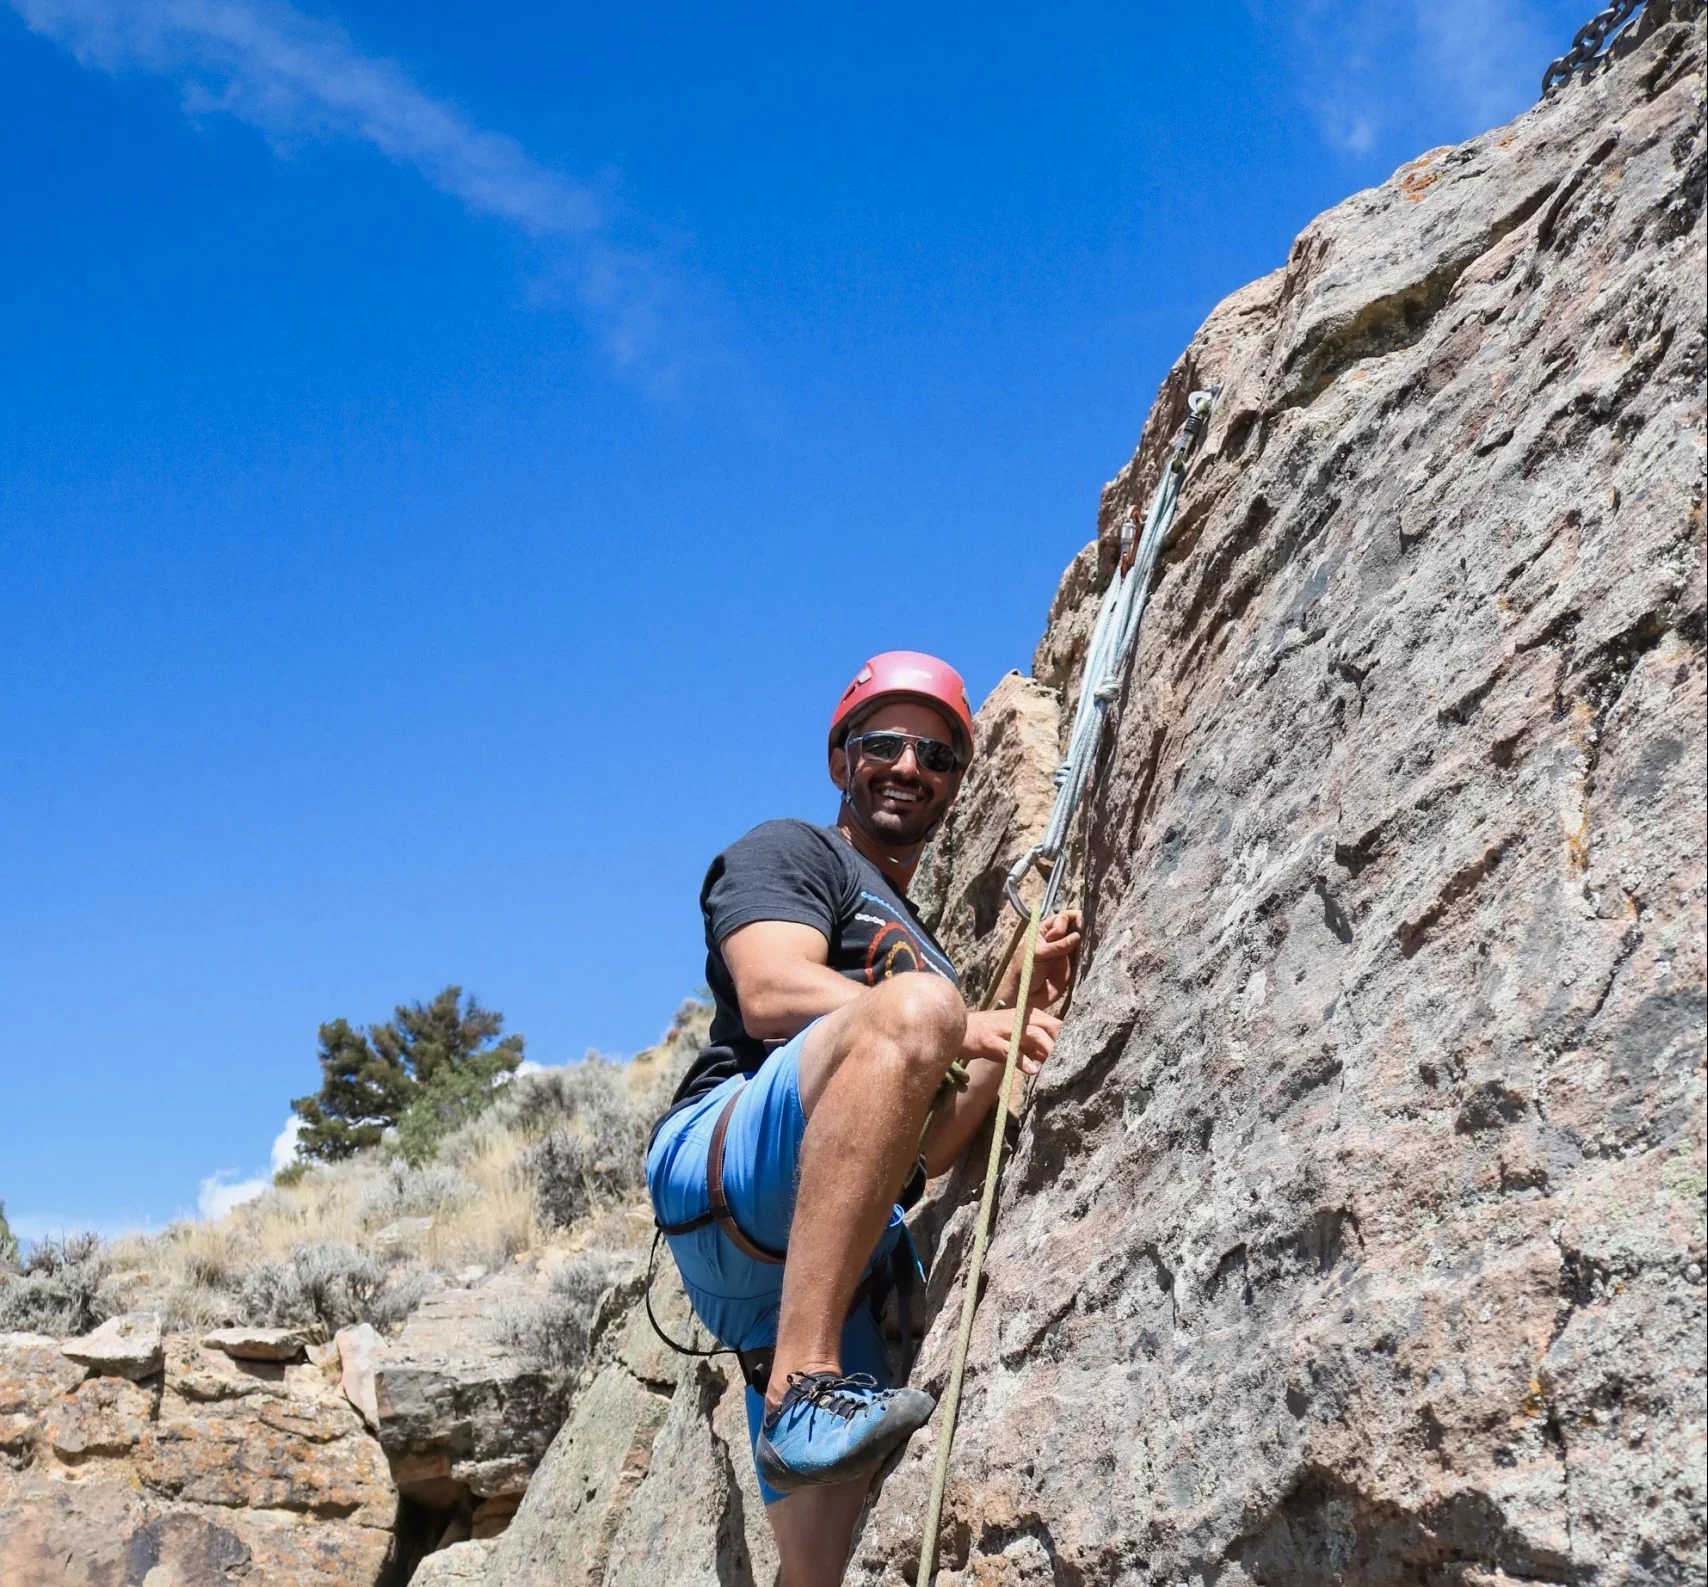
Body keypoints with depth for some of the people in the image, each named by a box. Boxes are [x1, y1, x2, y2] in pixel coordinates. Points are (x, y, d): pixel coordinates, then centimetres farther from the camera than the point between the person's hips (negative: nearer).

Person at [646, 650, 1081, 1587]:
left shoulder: (918, 945, 34)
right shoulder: (790, 851, 15)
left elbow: (922, 1150, 21)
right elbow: (772, 993, -8)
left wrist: (1018, 1010, 12)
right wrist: (963, 1026, -13)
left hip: (845, 1255, 7)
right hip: (721, 1168, -7)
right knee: (914, 1006, -34)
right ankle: (801, 1391, -40)